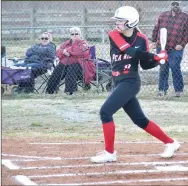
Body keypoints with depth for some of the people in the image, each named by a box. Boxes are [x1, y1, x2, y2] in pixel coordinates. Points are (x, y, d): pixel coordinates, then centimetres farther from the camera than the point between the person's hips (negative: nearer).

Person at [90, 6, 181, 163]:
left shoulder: (141, 39, -3)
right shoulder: (114, 35, -2)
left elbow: (145, 65, 6)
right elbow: (130, 51, -17)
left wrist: (157, 60, -12)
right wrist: (154, 56, -22)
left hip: (130, 82, -5)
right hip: (119, 83, 5)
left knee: (105, 112, -17)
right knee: (140, 120, 13)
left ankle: (109, 153, -7)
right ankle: (170, 143, 28)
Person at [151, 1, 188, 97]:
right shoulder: (163, 16, 9)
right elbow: (156, 29, 14)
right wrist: (154, 41, 7)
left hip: (176, 49, -3)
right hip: (161, 47, 3)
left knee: (175, 68, -8)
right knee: (163, 68, 8)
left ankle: (178, 90, 3)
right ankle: (162, 89, 18)